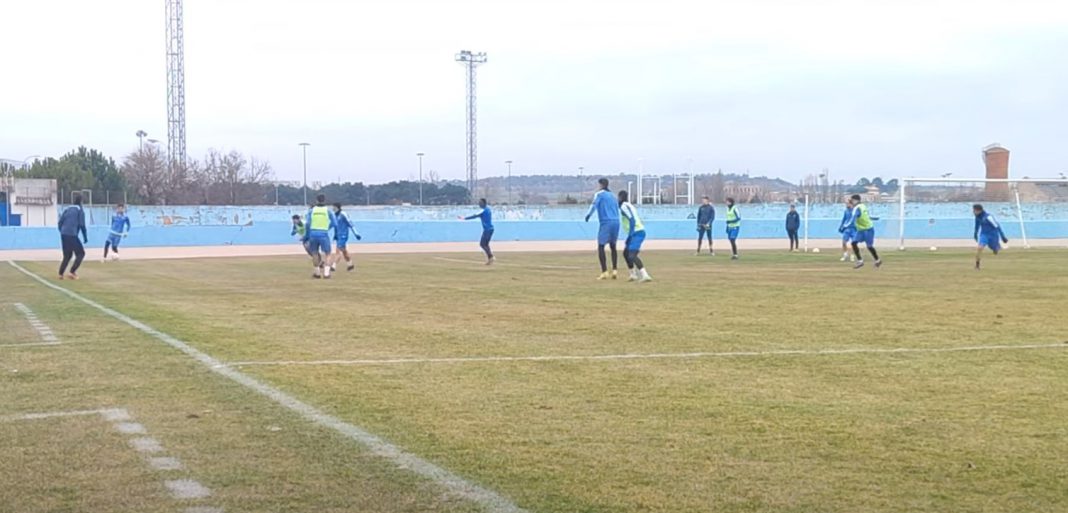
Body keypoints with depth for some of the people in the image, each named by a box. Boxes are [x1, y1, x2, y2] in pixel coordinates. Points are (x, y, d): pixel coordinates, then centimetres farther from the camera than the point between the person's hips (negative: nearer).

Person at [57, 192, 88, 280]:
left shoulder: (67, 209, 16)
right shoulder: (80, 210, -2)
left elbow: (60, 222, 12)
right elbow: (82, 225, -7)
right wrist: (85, 237, -1)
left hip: (64, 235, 6)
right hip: (72, 235, -6)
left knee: (67, 255, 18)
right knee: (81, 253, 4)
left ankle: (61, 274, 7)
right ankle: (72, 272, -8)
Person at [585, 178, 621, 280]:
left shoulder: (599, 194, 3)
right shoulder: (613, 196, 23)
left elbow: (594, 205, -14)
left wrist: (588, 214, -16)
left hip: (606, 222, -6)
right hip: (616, 222, 6)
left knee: (600, 247, 0)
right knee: (613, 247, 17)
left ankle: (604, 272, -9)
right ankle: (615, 270, 7)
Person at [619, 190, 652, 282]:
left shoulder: (624, 206, -9)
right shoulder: (628, 205, 21)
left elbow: (632, 220, -21)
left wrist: (630, 236, -21)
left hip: (637, 233, -10)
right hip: (638, 232, 10)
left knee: (632, 256, -21)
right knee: (626, 253, 24)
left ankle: (645, 275, -33)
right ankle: (634, 275, 31)